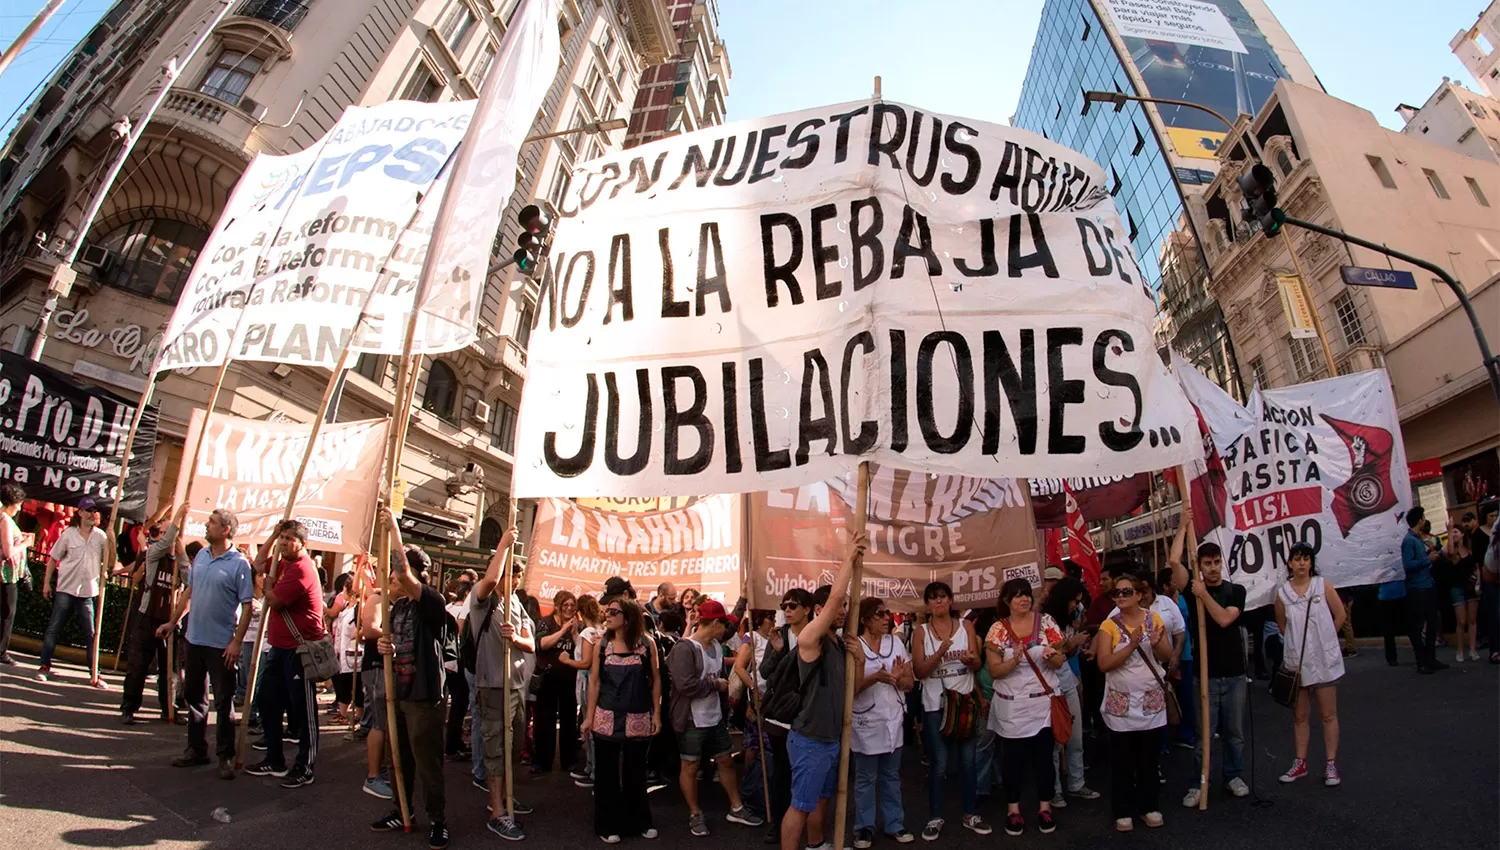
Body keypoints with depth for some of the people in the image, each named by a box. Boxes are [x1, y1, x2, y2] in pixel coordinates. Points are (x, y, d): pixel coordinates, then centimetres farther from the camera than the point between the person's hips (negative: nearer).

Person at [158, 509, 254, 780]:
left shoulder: (239, 564, -15)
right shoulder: (201, 555, 5)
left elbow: (247, 605, -15)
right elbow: (189, 591, 17)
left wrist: (237, 642, -19)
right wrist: (173, 622, 15)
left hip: (222, 644, -7)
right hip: (195, 638, 7)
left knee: (223, 701, 2)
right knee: (193, 696, 17)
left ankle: (225, 756, 13)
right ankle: (196, 748, 32)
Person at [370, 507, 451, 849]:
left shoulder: (432, 602, -15)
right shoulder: (398, 606, 10)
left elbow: (406, 575, -32)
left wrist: (394, 529, -29)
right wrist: (384, 645, -1)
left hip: (424, 694, -8)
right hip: (398, 690, 8)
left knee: (428, 762, 1)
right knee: (401, 757, 19)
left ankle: (437, 820, 14)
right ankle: (402, 811, 34)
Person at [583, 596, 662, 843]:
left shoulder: (647, 643, -6)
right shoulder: (602, 644, -2)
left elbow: (655, 680, 1)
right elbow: (594, 681, 1)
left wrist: (656, 713, -1)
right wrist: (589, 716, -1)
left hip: (638, 719, -1)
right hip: (606, 719, 1)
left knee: (635, 773, 11)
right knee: (606, 773, 8)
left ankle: (639, 822, 28)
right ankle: (609, 825, 23)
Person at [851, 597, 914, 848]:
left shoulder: (896, 643, 2)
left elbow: (910, 684, 4)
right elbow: (849, 688, -12)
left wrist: (898, 678, -19)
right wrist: (874, 678, -27)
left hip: (893, 719, 4)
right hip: (866, 722, -4)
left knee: (892, 776, 15)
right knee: (865, 778, 6)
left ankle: (894, 825, 27)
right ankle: (864, 828, 19)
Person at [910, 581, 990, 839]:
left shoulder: (966, 625, 0)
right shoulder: (921, 632, -4)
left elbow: (977, 664, 0)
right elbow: (919, 672, -9)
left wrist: (971, 659, -24)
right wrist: (940, 652, -24)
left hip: (965, 700, 2)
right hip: (935, 704, -2)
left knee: (968, 760, 11)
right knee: (938, 763, 3)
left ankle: (971, 815, 27)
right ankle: (935, 818, 17)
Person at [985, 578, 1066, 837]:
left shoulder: (1046, 622, -3)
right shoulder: (997, 629, -6)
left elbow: (1059, 662, -2)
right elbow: (994, 671, -7)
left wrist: (1051, 656, -25)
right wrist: (1014, 660, -25)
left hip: (1043, 702, 1)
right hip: (1012, 705, 0)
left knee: (1043, 754, 9)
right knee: (1013, 756, 8)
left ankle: (1045, 806, 26)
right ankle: (1013, 808, 22)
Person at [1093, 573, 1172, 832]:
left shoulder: (1153, 618, -1)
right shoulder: (1109, 625, -8)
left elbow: (1168, 655, -1)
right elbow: (1104, 664, -17)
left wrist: (1157, 643, -23)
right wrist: (1131, 645, -27)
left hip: (1152, 701, 2)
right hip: (1121, 703, -2)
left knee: (1150, 757, 12)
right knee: (1122, 760, 5)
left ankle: (1150, 806, 28)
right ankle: (1124, 811, 16)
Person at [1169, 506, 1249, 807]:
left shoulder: (1235, 591, 2)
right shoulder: (1192, 588, 0)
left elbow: (1224, 619, -14)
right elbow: (1174, 560, -16)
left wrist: (1204, 595, -15)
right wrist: (1184, 525, -14)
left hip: (1233, 672, 2)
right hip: (1206, 672, -1)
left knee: (1234, 730, 12)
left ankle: (1234, 775, 29)